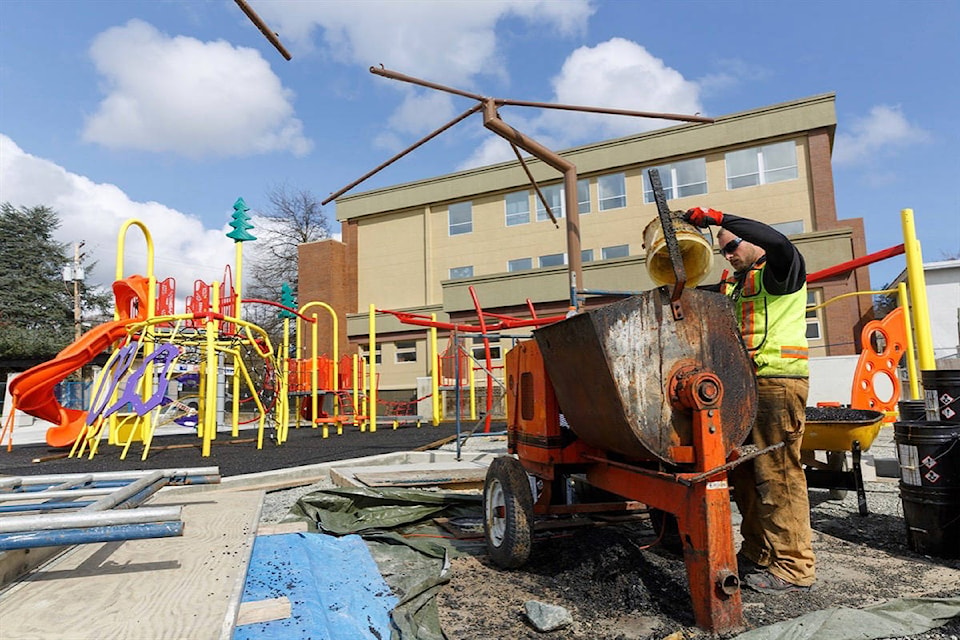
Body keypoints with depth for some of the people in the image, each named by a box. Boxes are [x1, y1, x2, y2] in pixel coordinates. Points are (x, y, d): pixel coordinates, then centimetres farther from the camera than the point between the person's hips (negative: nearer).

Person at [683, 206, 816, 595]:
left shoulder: (783, 268, -1)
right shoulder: (733, 282, 23)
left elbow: (778, 242, -22)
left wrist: (718, 218, -21)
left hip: (779, 380, -8)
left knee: (778, 474, -7)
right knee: (744, 471, 10)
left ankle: (794, 568, 4)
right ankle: (757, 554, 22)